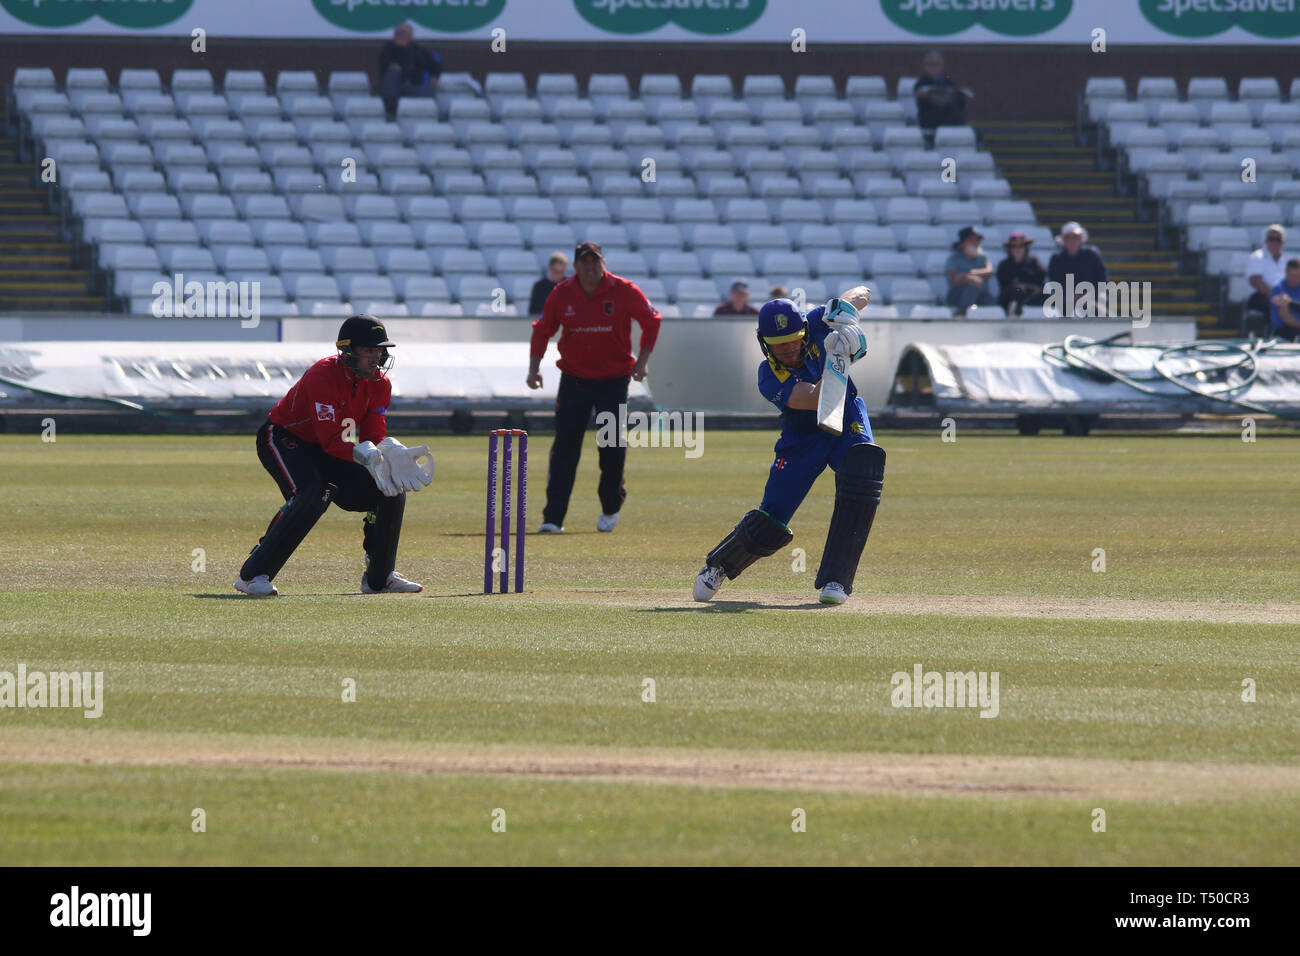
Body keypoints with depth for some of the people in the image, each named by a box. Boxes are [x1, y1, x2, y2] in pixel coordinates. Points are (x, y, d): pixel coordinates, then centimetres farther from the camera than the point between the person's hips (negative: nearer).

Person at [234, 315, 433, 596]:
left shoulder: (379, 384, -5)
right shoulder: (323, 376, -28)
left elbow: (375, 436, -8)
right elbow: (331, 440, -34)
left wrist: (393, 453, -31)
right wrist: (367, 456, -49)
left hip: (326, 453, 8)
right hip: (284, 439, -8)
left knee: (392, 492, -4)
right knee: (315, 493, -35)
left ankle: (378, 578, 13)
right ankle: (253, 574, -31)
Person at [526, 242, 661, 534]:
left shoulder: (624, 291, -8)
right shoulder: (562, 294, -3)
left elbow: (651, 321, 3)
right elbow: (542, 329, 7)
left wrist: (643, 361, -4)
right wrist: (534, 367, -3)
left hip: (614, 378, -1)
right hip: (574, 376, 1)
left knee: (613, 444, -4)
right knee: (565, 446, -8)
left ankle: (611, 506, 22)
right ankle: (553, 517, -9)